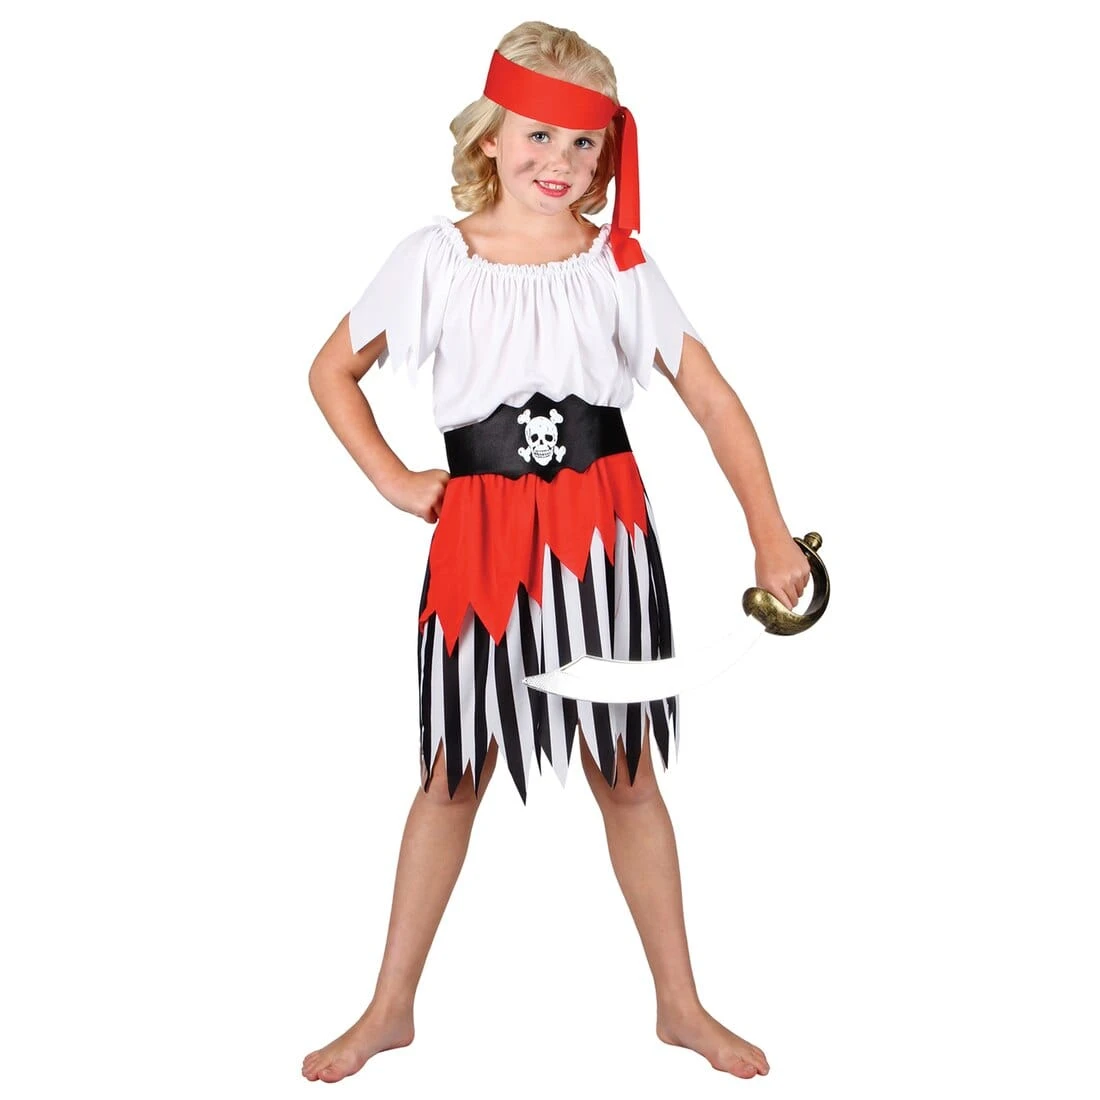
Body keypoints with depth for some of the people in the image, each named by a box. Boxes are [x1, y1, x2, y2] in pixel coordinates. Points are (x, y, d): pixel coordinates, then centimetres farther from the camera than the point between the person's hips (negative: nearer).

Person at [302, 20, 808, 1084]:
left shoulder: (618, 265, 0)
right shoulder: (435, 259, -2)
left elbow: (711, 398, 0)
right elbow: (332, 371, 9)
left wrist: (771, 535, -6)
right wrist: (394, 482, -1)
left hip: (602, 537, 0)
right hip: (479, 540, 0)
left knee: (625, 771, 10)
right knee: (452, 775, 10)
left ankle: (679, 1003, 26)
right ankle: (389, 1008, 26)